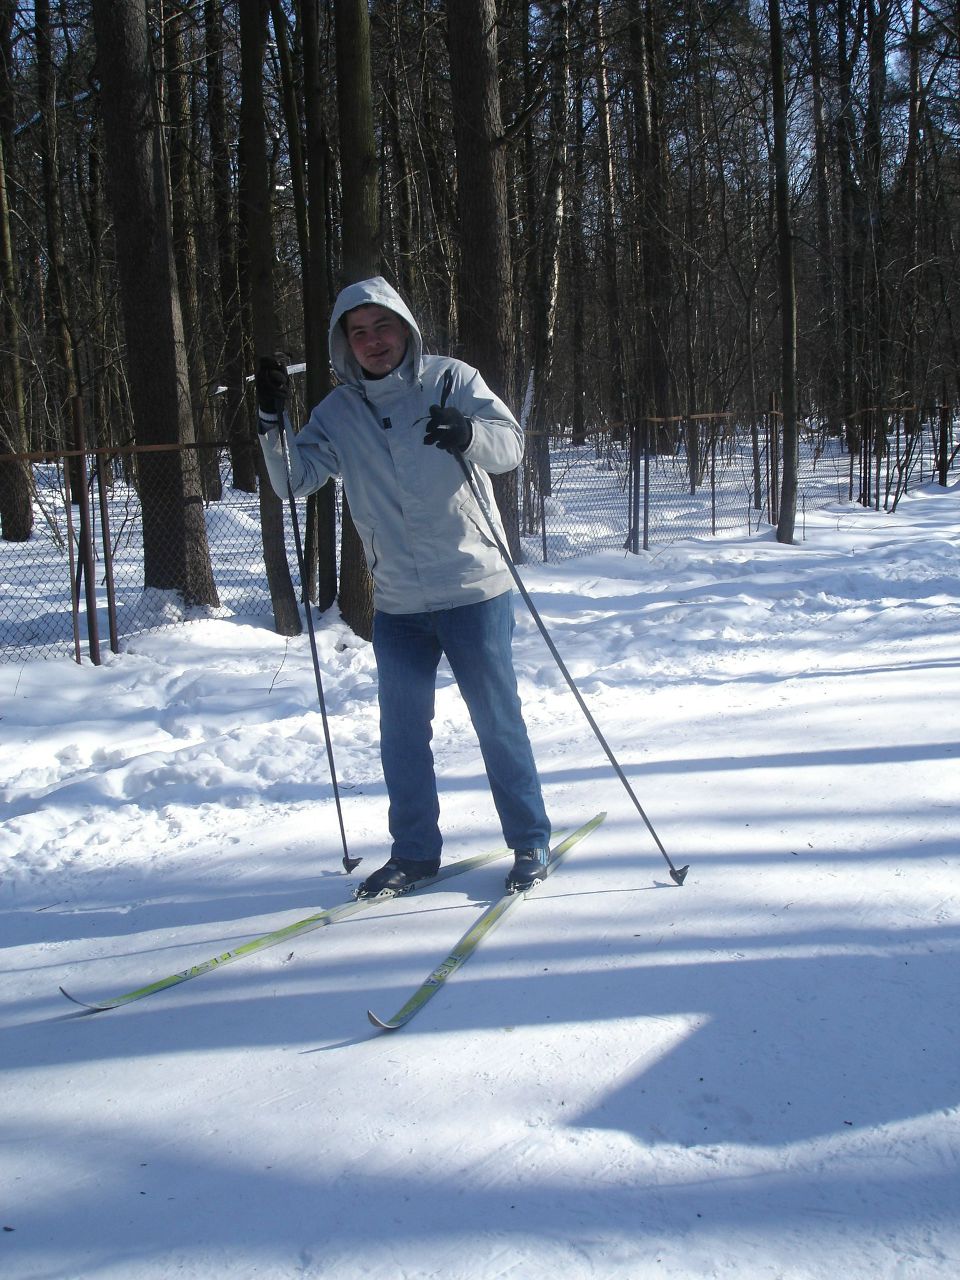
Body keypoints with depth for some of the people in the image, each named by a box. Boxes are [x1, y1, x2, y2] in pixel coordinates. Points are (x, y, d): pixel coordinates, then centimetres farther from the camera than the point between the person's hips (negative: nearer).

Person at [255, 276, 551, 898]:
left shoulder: (450, 380, -2)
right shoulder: (339, 412, 6)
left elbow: (511, 444, -13)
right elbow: (295, 479, -1)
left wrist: (468, 433, -34)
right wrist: (272, 421, -17)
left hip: (475, 589, -3)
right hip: (398, 602, 3)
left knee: (498, 718, 4)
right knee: (402, 730, 10)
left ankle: (531, 839, 21)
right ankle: (414, 851, 25)